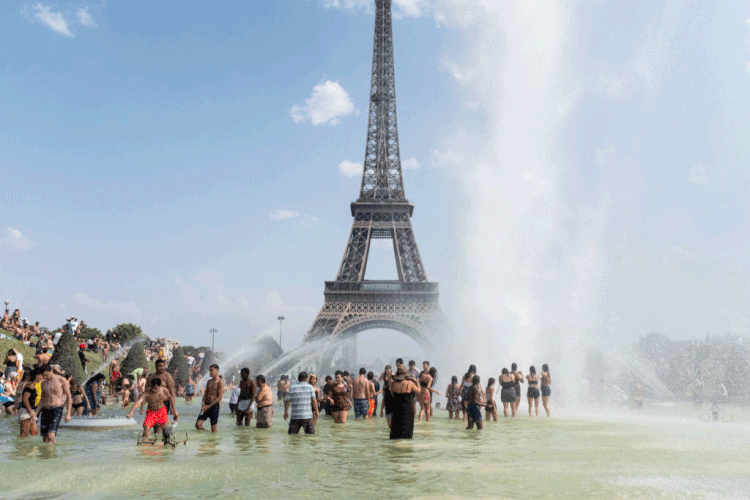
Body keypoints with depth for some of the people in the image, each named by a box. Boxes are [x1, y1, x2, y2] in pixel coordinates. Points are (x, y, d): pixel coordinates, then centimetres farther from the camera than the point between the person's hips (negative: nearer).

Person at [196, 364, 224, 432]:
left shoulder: (220, 382, -8)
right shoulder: (209, 381, 13)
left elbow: (219, 397, -13)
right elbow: (205, 394, 14)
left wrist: (208, 406, -13)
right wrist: (203, 404, -5)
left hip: (214, 406, -6)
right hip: (206, 405, 6)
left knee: (213, 430, -1)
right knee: (198, 425, -2)